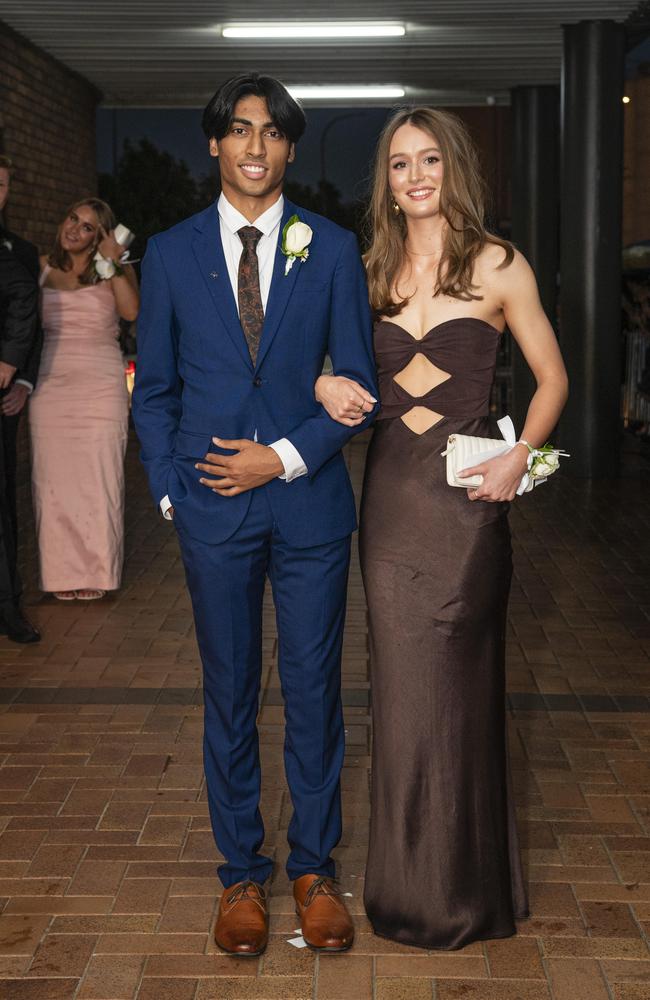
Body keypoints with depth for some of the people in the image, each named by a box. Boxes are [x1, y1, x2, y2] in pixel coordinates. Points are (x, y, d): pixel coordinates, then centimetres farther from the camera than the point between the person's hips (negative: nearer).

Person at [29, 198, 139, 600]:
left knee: (98, 478, -3)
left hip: (101, 386, -2)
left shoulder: (116, 270, 7)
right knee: (55, 479, 1)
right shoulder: (42, 268, 12)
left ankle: (96, 572, 6)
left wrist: (113, 264, -11)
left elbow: (131, 311, -12)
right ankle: (63, 574, 9)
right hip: (51, 385, 2)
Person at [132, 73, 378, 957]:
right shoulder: (171, 253, 5)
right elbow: (154, 388, 9)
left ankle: (315, 867, 24)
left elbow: (358, 382, 2)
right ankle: (241, 873, 24)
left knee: (315, 693, 8)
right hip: (213, 510, 1)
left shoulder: (332, 248, 3)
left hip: (310, 501, 0)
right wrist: (169, 491, 0)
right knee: (229, 697, 10)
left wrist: (285, 456, -9)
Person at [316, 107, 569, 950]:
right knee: (402, 682, 9)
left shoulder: (498, 266, -2)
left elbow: (552, 377, 2)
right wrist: (326, 384, -6)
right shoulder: (372, 271, 9)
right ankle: (409, 877, 26)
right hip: (390, 491, 4)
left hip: (465, 497, -4)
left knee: (453, 683, 3)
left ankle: (462, 887, 21)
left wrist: (519, 457, -12)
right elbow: (337, 361, 17)